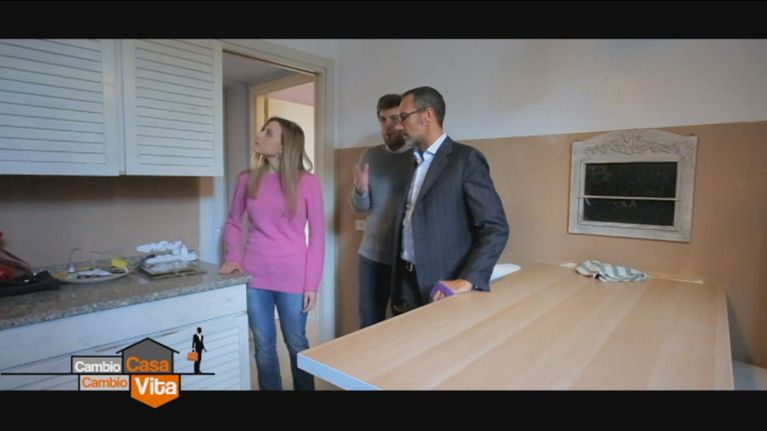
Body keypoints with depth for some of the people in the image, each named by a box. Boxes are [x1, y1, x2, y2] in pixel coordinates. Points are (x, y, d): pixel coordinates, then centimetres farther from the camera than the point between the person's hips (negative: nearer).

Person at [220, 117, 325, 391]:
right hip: (254, 275, 3)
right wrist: (232, 257, -3)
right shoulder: (247, 179, 2)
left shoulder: (307, 182, -7)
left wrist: (312, 284, -7)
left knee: (296, 344, 13)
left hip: (292, 277, -2)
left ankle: (304, 388, 37)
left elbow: (317, 236, -5)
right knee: (264, 346, 15)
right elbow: (233, 223, 13)